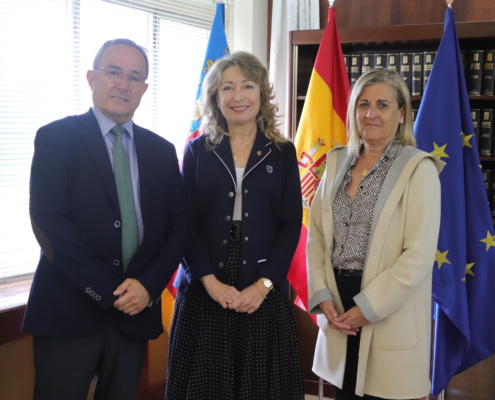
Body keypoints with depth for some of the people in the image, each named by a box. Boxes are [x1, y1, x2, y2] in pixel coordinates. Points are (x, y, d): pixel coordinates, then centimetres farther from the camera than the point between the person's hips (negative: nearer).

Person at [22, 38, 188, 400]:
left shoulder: (162, 151, 11)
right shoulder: (56, 138, -2)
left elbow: (178, 225, 8)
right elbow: (47, 221, -12)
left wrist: (148, 286, -8)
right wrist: (109, 291, -15)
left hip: (136, 311, 4)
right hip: (68, 310, -4)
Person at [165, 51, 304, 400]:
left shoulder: (282, 152, 6)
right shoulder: (197, 151, 5)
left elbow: (291, 224, 1)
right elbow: (184, 223, -1)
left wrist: (264, 284, -10)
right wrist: (210, 281, -13)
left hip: (264, 293, 0)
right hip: (203, 292, 0)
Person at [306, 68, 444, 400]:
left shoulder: (418, 169, -9)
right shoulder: (337, 161, 8)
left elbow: (419, 255, -14)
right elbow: (316, 236, 8)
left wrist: (368, 307, -15)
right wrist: (322, 296, -5)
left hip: (389, 319, -4)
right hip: (338, 312, 5)